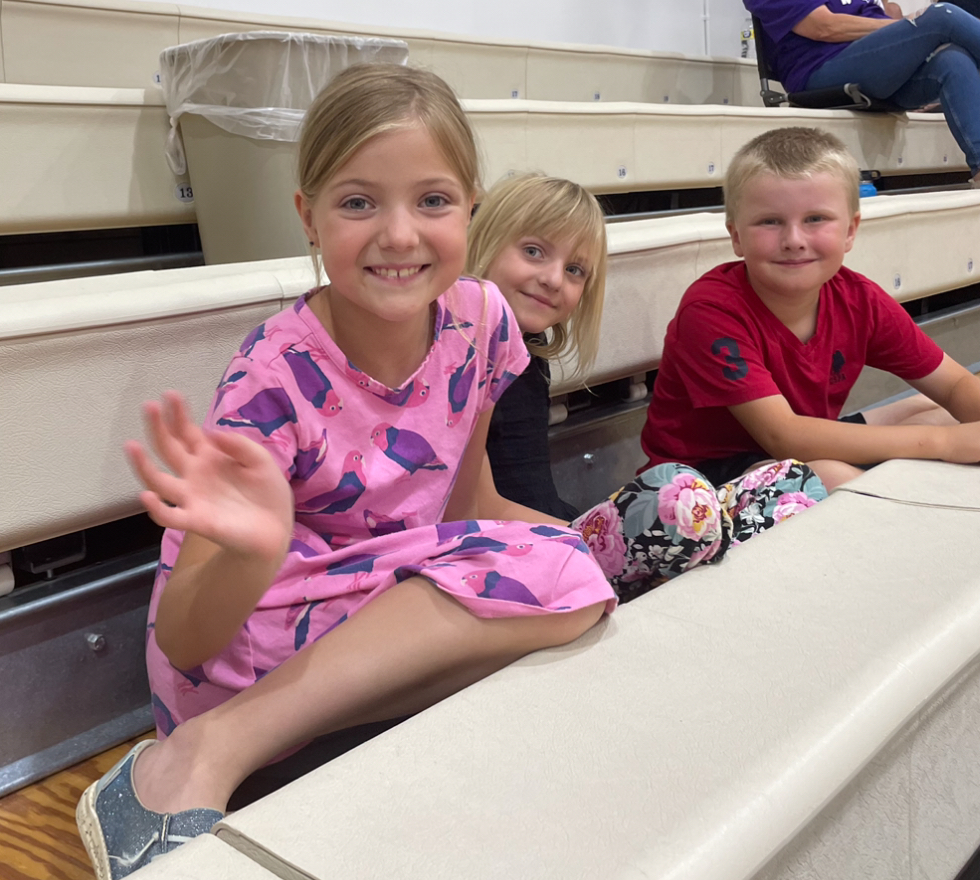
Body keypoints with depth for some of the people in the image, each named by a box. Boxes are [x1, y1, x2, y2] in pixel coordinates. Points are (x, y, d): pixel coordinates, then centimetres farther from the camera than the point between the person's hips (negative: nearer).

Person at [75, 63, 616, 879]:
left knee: (565, 562, -19)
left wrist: (595, 540, 0)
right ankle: (206, 757, -22)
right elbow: (183, 643, -21)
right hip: (247, 654, -7)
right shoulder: (279, 377, -22)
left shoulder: (480, 318, -6)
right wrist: (251, 556, -41)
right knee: (551, 576, -25)